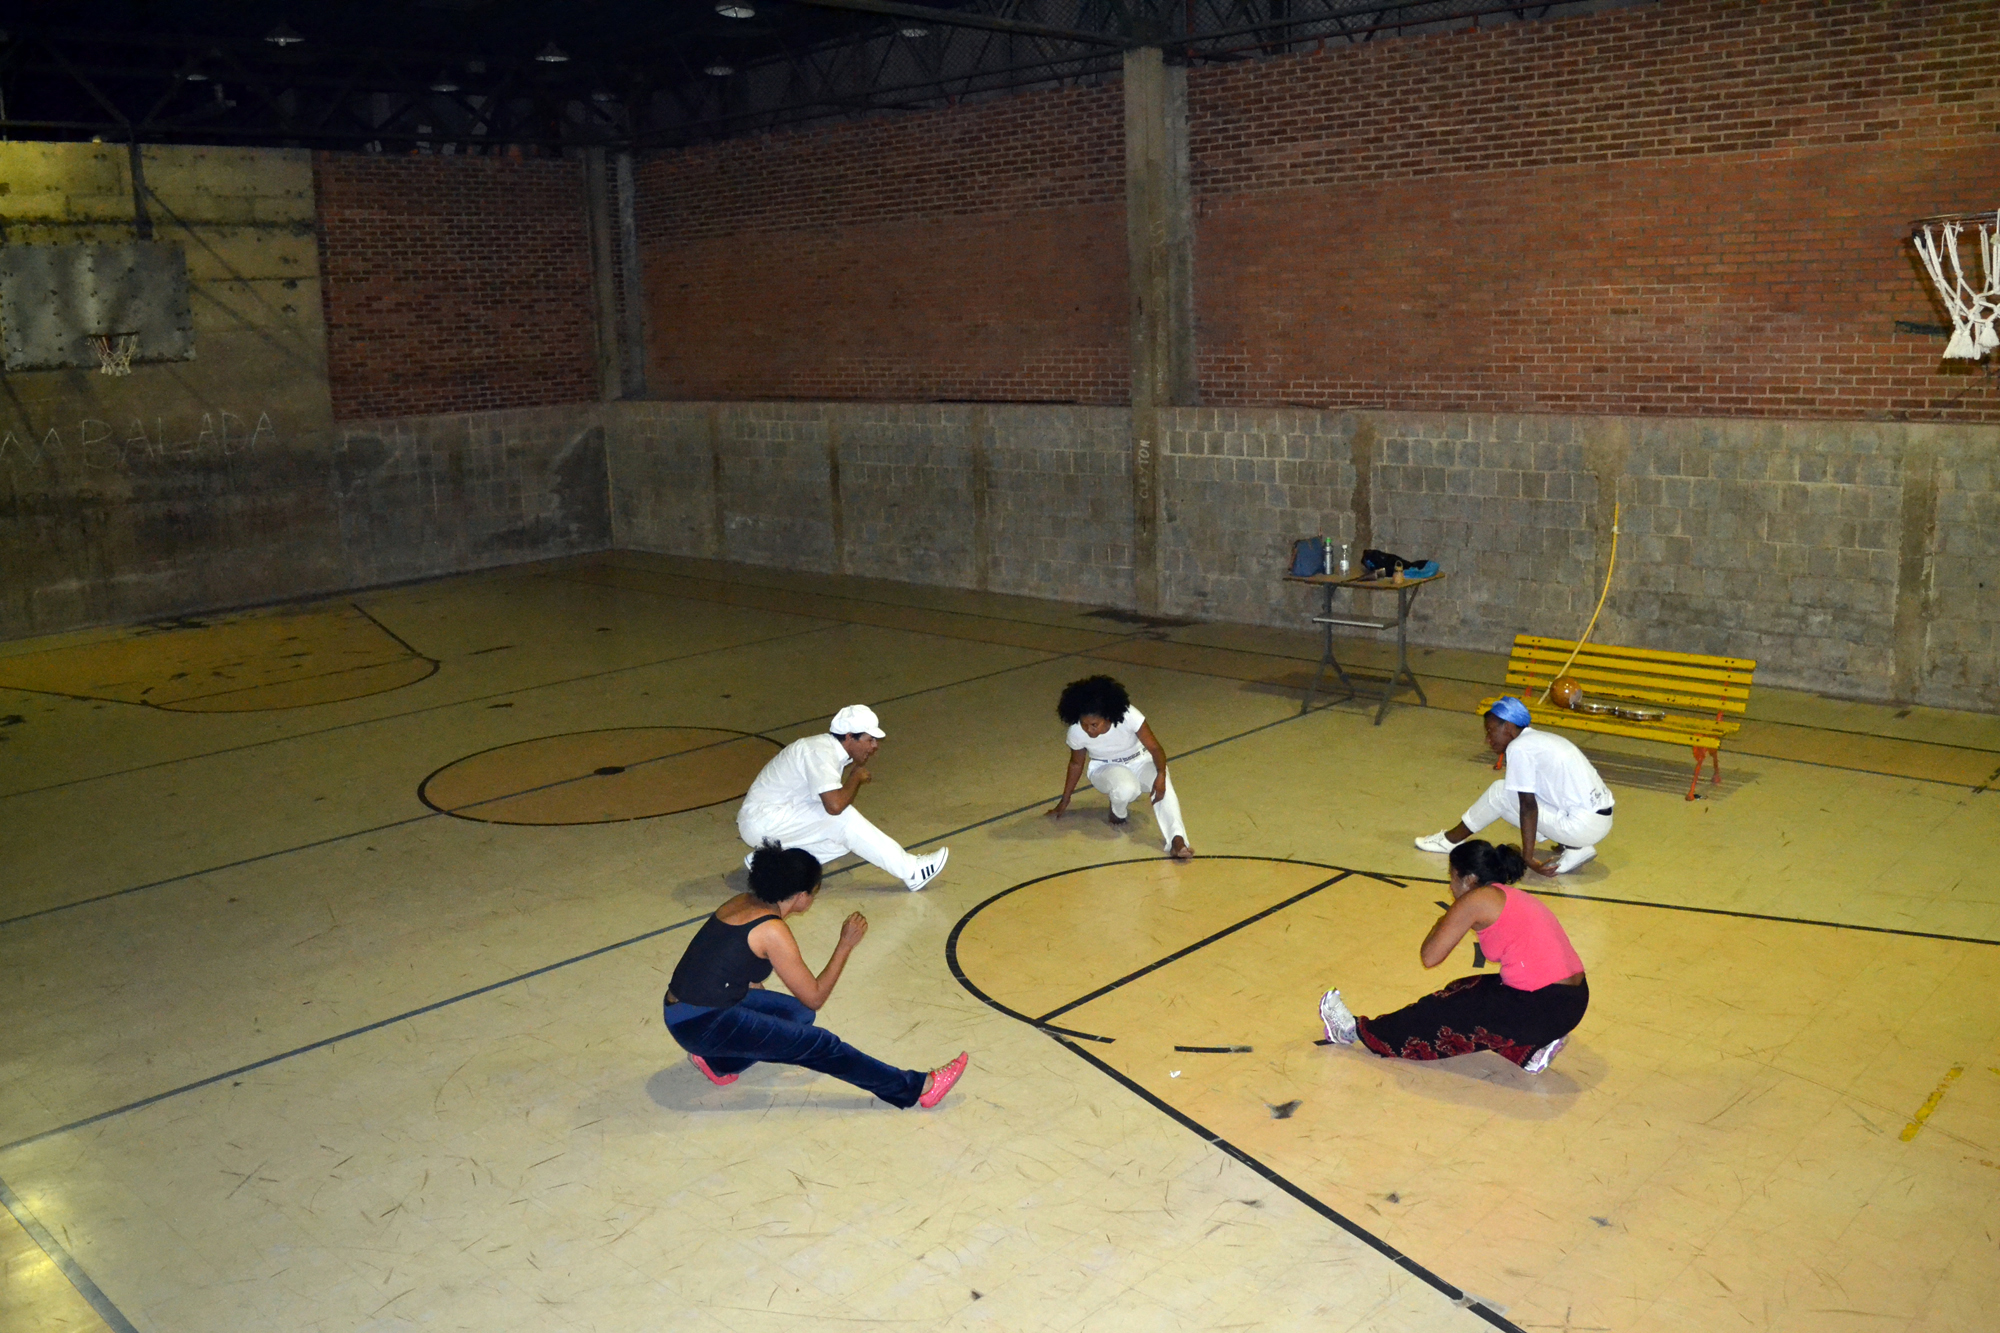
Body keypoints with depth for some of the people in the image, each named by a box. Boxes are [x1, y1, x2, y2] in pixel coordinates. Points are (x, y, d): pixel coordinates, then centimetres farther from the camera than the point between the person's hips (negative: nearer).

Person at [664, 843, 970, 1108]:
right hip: (701, 1024, -8)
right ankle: (918, 1088, -2)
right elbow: (815, 998, -8)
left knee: (798, 1013, 16)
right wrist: (847, 943, -4)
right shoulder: (773, 931, -18)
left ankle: (719, 1061, 15)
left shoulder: (744, 903, 6)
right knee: (818, 1045, -6)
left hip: (681, 1009, 8)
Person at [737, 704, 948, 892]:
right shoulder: (821, 753, -23)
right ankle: (911, 872, -20)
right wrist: (857, 777, -18)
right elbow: (835, 805, -35)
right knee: (843, 819, -24)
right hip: (761, 820, -10)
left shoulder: (827, 746, 7)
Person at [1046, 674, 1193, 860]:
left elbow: (1155, 748, -24)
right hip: (1106, 769, 0)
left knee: (1163, 789, -33)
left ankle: (1177, 840, -49)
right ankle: (1117, 813, -2)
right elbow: (1076, 764, -2)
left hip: (1140, 762, 0)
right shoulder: (1076, 732, -22)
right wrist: (1064, 801, 7)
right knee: (1126, 789, -36)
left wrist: (1161, 775, -43)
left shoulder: (1129, 717, -30)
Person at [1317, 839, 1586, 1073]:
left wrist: (1442, 922, 12)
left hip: (1542, 1010, -8)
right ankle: (1531, 1046, 14)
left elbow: (1430, 957, -5)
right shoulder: (1515, 897, 18)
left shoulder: (1476, 900, -7)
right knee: (1464, 991, 22)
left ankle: (1359, 1031, 19)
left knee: (1439, 1014, 6)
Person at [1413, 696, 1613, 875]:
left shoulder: (1519, 747, -10)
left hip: (1583, 827, -9)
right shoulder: (1541, 739, 16)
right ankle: (1574, 848, 10)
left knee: (1500, 793, -2)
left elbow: (1528, 807, -15)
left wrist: (1528, 856, -14)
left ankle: (1451, 839, 14)